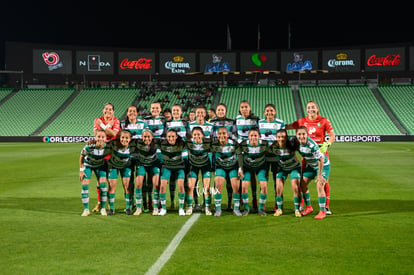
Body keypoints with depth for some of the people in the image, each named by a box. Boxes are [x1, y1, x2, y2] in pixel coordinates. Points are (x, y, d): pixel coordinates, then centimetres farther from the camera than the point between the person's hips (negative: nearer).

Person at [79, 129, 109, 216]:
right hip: (88, 165, -1)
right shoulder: (89, 147, -34)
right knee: (84, 185, -11)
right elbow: (81, 157, -14)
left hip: (100, 166, 1)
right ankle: (86, 209, 3)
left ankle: (103, 208, 2)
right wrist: (81, 170, -12)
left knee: (103, 184, -13)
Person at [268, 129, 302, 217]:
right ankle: (279, 209, 11)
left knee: (296, 188, -14)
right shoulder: (273, 147, -23)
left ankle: (297, 209, 4)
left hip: (294, 167, -2)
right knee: (278, 188, -10)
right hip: (281, 168, 2)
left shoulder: (292, 144, -30)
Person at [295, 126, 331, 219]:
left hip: (323, 165, -7)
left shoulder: (312, 145, -35)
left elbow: (321, 160, -29)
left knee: (319, 186, -18)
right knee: (302, 184, 4)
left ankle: (322, 212, -8)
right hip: (311, 165, 7)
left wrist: (319, 175, -25)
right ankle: (308, 207, 21)